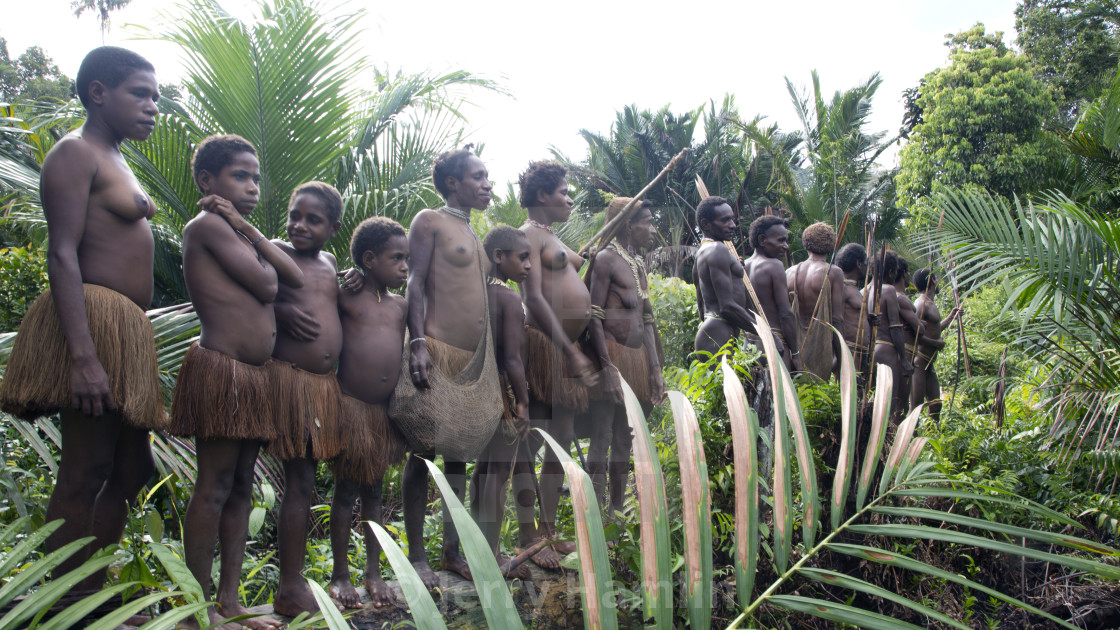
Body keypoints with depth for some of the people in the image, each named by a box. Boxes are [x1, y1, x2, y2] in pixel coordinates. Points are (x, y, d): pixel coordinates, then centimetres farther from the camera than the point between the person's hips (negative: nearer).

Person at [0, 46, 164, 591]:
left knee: (132, 468, 13)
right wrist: (83, 357, -26)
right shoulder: (75, 152, -7)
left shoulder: (114, 160, 23)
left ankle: (95, 594, 21)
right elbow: (62, 255, -17)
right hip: (92, 321, -10)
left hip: (125, 331, 10)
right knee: (85, 474, -7)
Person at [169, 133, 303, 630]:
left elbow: (295, 277, 10)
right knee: (214, 490, -6)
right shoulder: (207, 224, -7)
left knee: (240, 489, 10)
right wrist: (239, 228, 0)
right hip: (219, 370, -10)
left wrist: (248, 229, 4)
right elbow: (265, 284, -13)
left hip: (252, 377, 10)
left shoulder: (235, 233, 21)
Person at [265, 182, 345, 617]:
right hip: (289, 377, -6)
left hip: (325, 382, 7)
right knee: (300, 481, -6)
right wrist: (281, 309, -21)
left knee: (303, 482, 10)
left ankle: (293, 582, 17)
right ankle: (290, 589, 3)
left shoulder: (330, 263, 16)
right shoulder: (274, 252, -2)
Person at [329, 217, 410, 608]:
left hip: (385, 410, 5)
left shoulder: (401, 307, 11)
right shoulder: (345, 297, -5)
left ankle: (374, 572, 21)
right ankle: (340, 575, 14)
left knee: (374, 491, 13)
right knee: (346, 491, 3)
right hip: (351, 406, -5)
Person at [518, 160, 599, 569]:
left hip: (568, 347, 10)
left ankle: (549, 531, 20)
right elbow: (534, 297, -19)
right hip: (545, 345, -10)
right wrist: (570, 351, -22)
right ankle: (531, 538, -1)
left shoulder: (552, 237, 21)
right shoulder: (529, 234, -8)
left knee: (561, 441, 12)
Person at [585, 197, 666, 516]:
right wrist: (607, 367, -19)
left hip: (637, 357, 8)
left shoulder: (639, 265, 19)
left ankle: (617, 509, 18)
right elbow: (594, 318, -13)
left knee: (624, 440, 11)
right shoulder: (607, 258, -6)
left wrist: (655, 368, 13)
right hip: (613, 355, -8)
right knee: (602, 439, -7)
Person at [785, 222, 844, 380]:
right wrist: (840, 356, -2)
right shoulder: (833, 272, -4)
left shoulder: (789, 272, 8)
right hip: (820, 345, -4)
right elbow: (837, 318, -8)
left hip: (794, 345, 4)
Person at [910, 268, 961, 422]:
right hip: (919, 362, -10)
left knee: (935, 404, 11)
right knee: (916, 406, -11)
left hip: (928, 364, 10)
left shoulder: (930, 304, 19)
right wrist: (936, 343, -14)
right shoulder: (922, 304, -13)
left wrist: (950, 317, 38)